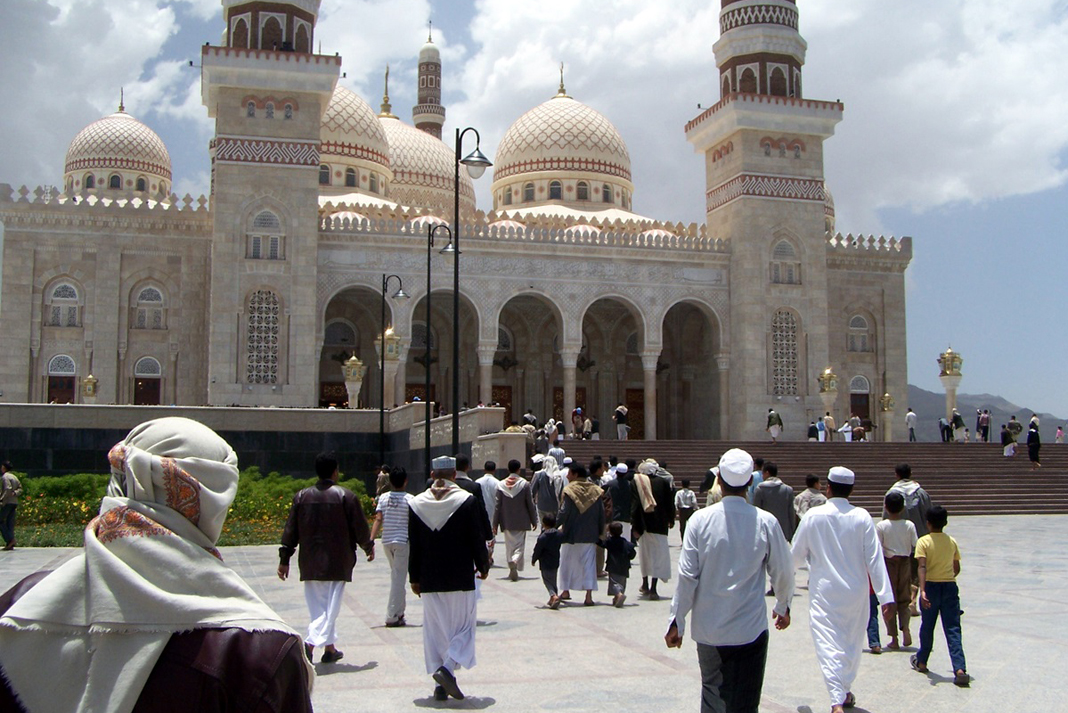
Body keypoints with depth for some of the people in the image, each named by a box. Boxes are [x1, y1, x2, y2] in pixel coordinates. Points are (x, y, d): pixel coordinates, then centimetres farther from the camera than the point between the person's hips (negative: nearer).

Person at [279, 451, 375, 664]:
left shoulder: (301, 496, 3)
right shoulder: (346, 496, -6)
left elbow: (290, 530, 5)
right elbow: (360, 527, -3)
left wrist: (284, 559, 12)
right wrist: (369, 547, 15)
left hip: (310, 562, 4)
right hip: (337, 562, -3)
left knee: (318, 605, 13)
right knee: (331, 605, 1)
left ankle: (330, 648, 18)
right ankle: (311, 642, -15)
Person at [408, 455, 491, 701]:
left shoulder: (417, 503, 2)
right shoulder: (467, 500, -6)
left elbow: (414, 545, 5)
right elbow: (478, 538, -4)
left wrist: (414, 578, 12)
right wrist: (483, 566, 10)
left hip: (429, 580, 3)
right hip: (460, 578, -3)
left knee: (435, 630, 9)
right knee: (463, 626, 6)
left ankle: (441, 686, 9)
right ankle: (447, 668, -15)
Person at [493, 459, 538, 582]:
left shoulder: (501, 485, -1)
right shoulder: (524, 484, -6)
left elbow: (497, 506, 0)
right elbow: (530, 504, -4)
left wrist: (495, 524, 5)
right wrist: (534, 521, 6)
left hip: (507, 522, 2)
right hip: (521, 521, -2)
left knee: (509, 545, 12)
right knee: (520, 544, 2)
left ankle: (512, 571, 13)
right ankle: (515, 561, -26)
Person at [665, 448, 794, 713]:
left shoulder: (700, 520, -8)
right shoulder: (766, 522, -7)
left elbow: (687, 576, -8)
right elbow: (782, 572, 4)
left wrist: (676, 622, 2)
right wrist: (783, 607, 23)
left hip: (708, 631, 1)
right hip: (750, 631, -1)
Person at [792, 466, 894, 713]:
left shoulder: (813, 516, -7)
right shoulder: (862, 517, -5)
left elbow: (797, 554, 3)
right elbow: (874, 558, -8)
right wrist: (885, 596, -7)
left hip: (823, 592, -2)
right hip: (855, 591, 2)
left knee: (828, 644, -6)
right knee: (852, 642, 19)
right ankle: (846, 692, 34)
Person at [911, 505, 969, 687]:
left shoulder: (923, 542, -8)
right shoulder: (952, 542, 4)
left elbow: (922, 567, -19)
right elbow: (957, 568, 11)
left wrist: (922, 590, -26)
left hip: (931, 586, -2)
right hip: (950, 587, 2)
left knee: (927, 627, 15)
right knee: (953, 630, 0)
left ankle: (921, 662, 33)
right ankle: (960, 670, -13)